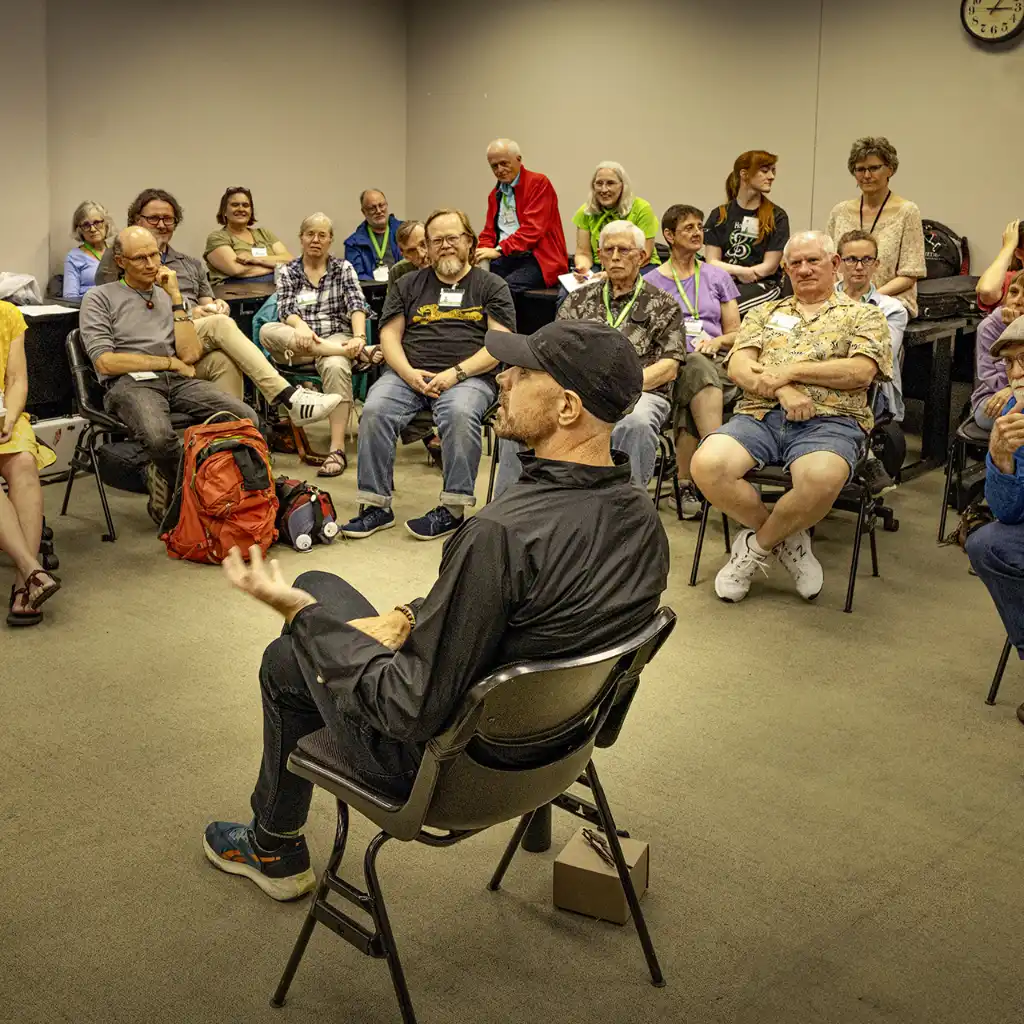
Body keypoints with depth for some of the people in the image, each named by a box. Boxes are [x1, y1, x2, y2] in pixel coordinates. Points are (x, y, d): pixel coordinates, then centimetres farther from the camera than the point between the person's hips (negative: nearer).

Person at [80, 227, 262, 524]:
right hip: (130, 384, -5)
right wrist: (170, 362, 0)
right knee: (159, 437, -40)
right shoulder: (100, 298, 9)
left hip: (178, 381, 5)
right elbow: (105, 363, -4)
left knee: (247, 418, -22)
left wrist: (175, 297, 3)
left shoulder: (170, 295, 22)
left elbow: (190, 355, 7)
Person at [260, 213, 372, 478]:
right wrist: (300, 326, -27)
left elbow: (356, 305, -4)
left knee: (335, 366, -39)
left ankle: (337, 449, -47)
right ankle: (357, 353, -38)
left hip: (336, 339, -2)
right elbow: (285, 309, -2)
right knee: (267, 332, -33)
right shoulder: (288, 271, 13)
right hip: (297, 343, 2)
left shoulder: (343, 268, 11)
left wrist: (359, 337, -25)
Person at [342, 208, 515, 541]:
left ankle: (452, 509, -28)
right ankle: (376, 505, -20)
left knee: (460, 414, -36)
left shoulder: (491, 286, 13)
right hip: (408, 373, 3)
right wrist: (409, 373, -7)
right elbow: (389, 335, 13)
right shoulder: (409, 285, 21)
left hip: (468, 375, -3)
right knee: (375, 411, -27)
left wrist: (456, 373, -13)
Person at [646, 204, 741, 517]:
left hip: (716, 364, 2)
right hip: (671, 366, -1)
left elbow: (735, 333, 19)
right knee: (697, 366, -40)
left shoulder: (718, 277, 21)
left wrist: (716, 341, -4)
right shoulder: (651, 282, 17)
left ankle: (686, 484, -38)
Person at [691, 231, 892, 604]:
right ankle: (787, 538, -5)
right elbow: (738, 367, 10)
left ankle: (757, 545, -7)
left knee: (822, 479, -39)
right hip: (759, 414, 3)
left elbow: (861, 371, -2)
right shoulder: (765, 314, 26)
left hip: (829, 419, -2)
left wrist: (791, 370, -6)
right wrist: (781, 389, -10)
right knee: (707, 465, -30)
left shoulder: (863, 315, 17)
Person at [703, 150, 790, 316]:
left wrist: (730, 271, -8)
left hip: (764, 284, -2)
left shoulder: (777, 217, 7)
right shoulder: (720, 215, 12)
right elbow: (712, 262, 4)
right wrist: (741, 271, -14)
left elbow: (770, 266, 1)